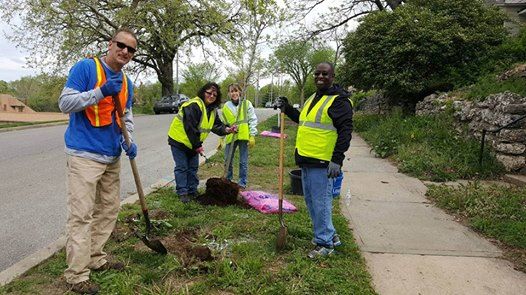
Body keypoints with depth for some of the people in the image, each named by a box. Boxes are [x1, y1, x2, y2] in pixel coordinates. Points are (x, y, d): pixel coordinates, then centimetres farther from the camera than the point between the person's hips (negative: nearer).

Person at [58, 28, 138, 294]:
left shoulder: (126, 82, 14)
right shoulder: (85, 67, -8)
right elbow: (64, 103, -12)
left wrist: (128, 141, 0)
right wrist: (101, 92, -23)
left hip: (112, 157, 8)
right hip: (84, 155, -8)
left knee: (108, 210, 14)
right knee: (81, 215, -5)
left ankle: (96, 259, 29)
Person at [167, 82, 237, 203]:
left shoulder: (212, 109, 2)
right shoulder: (193, 106, -26)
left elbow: (216, 125, 1)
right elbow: (190, 127, -29)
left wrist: (227, 130, -20)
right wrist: (197, 146, -24)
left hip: (193, 143, 8)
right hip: (179, 140, -8)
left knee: (193, 167, 13)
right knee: (182, 168, -2)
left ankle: (192, 191, 24)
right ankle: (182, 193, 7)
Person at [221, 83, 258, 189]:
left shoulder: (247, 104, -1)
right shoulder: (226, 106, 8)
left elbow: (253, 120, -3)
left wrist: (252, 136, -9)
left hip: (244, 136, -3)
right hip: (230, 137, 3)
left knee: (243, 162, 4)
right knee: (228, 161, 10)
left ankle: (242, 183, 17)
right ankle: (228, 181, 28)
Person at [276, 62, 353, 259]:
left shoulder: (339, 100, -10)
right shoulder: (313, 98, 18)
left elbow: (345, 131, -16)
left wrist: (337, 159, -22)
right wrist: (287, 109, 20)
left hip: (322, 162, -9)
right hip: (306, 160, 10)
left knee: (321, 203, -1)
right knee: (311, 201, 17)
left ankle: (324, 243, 14)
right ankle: (330, 235, 32)